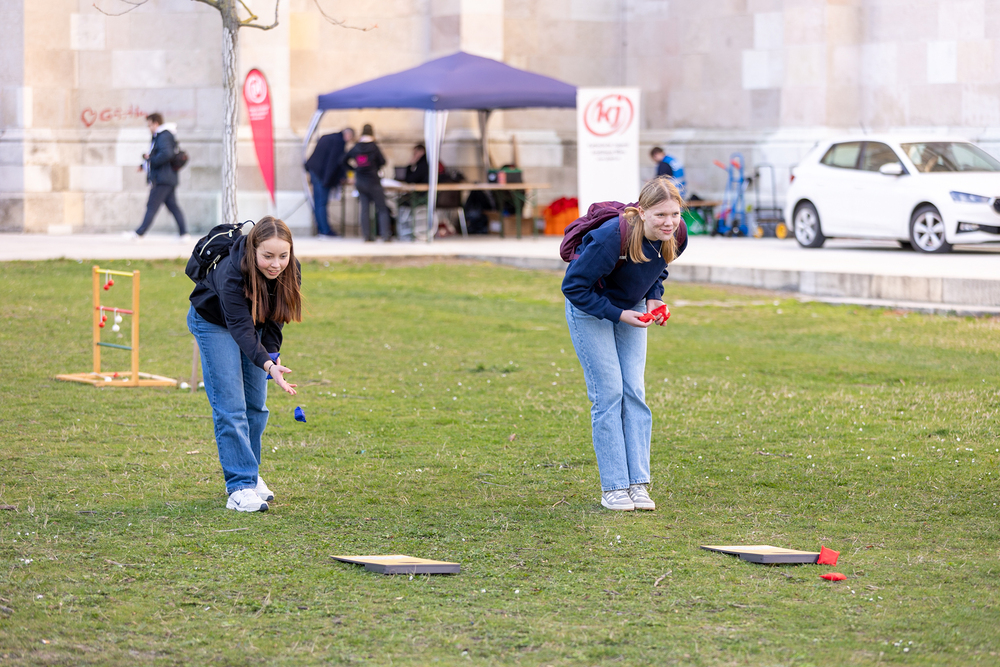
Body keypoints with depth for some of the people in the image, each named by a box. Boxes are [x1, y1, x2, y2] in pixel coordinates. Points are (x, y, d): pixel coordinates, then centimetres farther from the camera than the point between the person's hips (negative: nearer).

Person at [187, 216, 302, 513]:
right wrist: (268, 366, -57)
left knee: (256, 404, 7)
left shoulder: (289, 271, -23)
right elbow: (240, 327, -45)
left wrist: (273, 352, -20)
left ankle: (249, 474, 21)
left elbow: (275, 315, -7)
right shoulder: (232, 273, -40)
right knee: (230, 406, -13)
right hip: (214, 322, -6)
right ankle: (240, 487, -15)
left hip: (253, 324, 6)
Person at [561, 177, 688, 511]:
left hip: (631, 309, 5)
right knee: (608, 393, -9)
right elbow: (574, 287, -27)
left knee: (634, 392, -1)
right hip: (590, 309, -5)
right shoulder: (611, 238, -36)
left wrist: (653, 298, -10)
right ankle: (613, 487, -3)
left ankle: (638, 483, 3)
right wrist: (618, 315, -27)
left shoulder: (673, 238, -17)